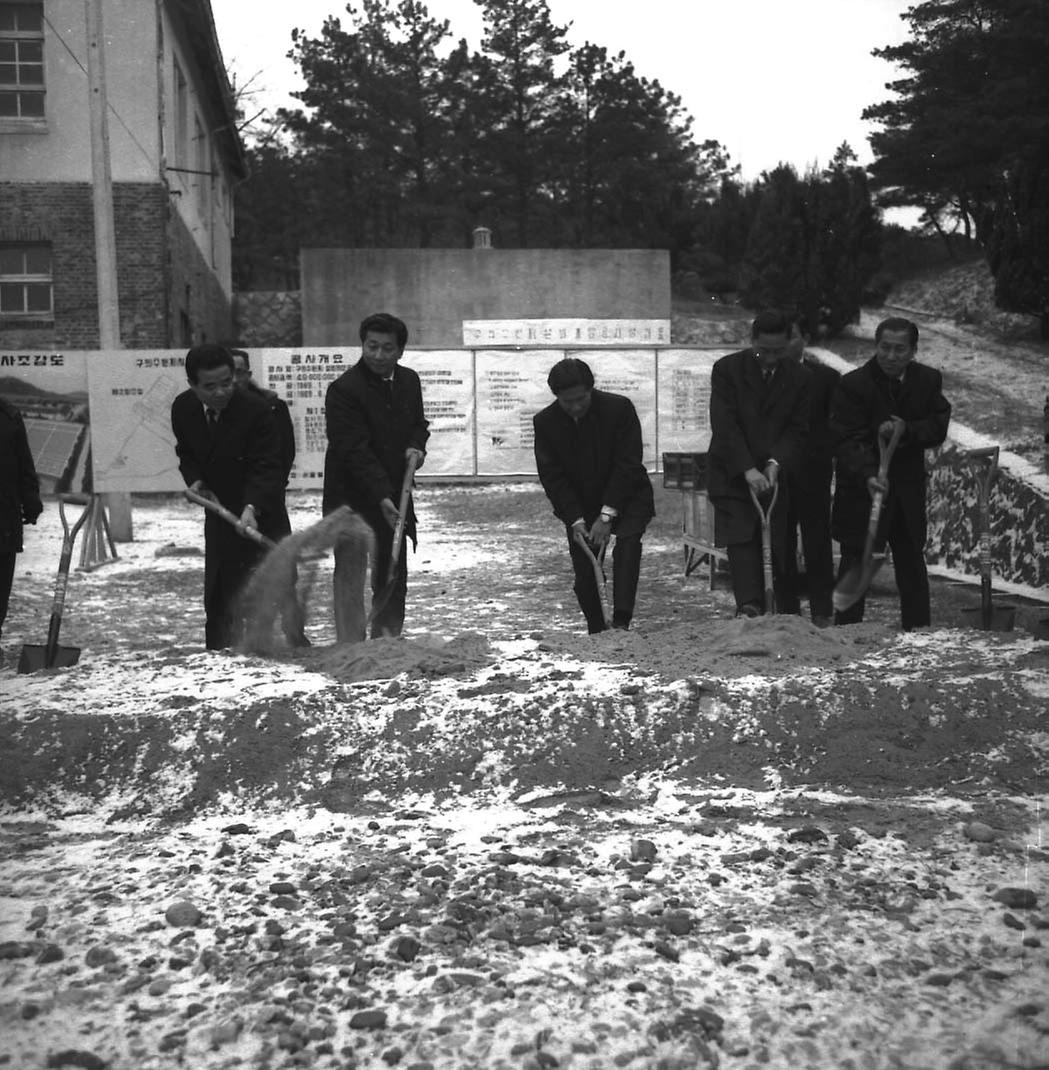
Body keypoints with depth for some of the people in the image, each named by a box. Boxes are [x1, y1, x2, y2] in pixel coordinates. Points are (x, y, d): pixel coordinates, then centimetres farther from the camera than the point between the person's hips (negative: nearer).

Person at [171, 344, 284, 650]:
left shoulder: (256, 410, -24)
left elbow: (266, 468, -28)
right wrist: (195, 480, -8)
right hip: (218, 508, 6)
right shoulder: (183, 408, -7)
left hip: (258, 512, -5)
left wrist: (251, 508, -43)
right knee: (216, 593, 14)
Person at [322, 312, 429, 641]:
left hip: (395, 495, 7)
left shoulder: (409, 381, 5)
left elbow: (418, 424, 22)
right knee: (350, 572, -9)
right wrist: (382, 497, -30)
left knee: (394, 575, 14)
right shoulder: (344, 389, -16)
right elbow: (355, 452, -22)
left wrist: (416, 446, -2)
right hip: (351, 497, -6)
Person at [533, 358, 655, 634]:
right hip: (578, 505, 2)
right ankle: (596, 633, 15)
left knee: (628, 539, -29)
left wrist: (607, 515, -24)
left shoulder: (619, 408, -18)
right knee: (584, 574, -2)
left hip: (625, 497, -2)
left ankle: (621, 623, -32)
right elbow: (551, 476, -10)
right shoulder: (545, 422, -11)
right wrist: (576, 520, -20)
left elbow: (627, 465, -19)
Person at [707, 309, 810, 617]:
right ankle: (749, 607, -19)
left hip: (778, 473, 2)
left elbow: (797, 429, -1)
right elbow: (725, 426, -14)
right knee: (741, 540, -13)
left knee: (782, 544, 5)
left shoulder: (798, 376, 2)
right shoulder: (727, 369, -7)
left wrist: (774, 463, -18)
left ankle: (790, 613, 15)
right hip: (733, 473, -2)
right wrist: (748, 469, -22)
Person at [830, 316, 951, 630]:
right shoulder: (853, 385, -14)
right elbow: (848, 440, -20)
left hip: (908, 488, 4)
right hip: (861, 487, -4)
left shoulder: (928, 380, 0)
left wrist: (906, 430, -23)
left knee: (912, 563, 14)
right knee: (855, 561, -2)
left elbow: (938, 428, -3)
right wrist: (868, 475, -36)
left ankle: (918, 633, 26)